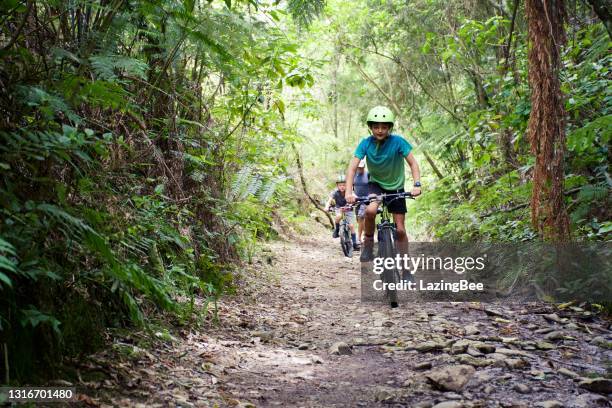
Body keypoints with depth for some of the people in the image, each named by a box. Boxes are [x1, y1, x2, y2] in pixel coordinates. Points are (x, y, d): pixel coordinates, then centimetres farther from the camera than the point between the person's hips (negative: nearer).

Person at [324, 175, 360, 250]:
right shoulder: (335, 192, -21)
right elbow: (329, 201, -27)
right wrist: (327, 207, -48)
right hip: (339, 208, 0)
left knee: (351, 225, -10)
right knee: (339, 216, -35)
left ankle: (355, 243, 3)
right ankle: (336, 229, -8)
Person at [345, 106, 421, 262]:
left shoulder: (398, 141, -21)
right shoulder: (366, 143, -18)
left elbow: (413, 163, -21)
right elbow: (352, 167, -23)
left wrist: (417, 184, -38)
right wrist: (349, 192, -36)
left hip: (396, 187, 0)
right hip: (376, 184, 0)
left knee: (400, 229, -3)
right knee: (370, 211, -32)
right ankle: (368, 243, -7)